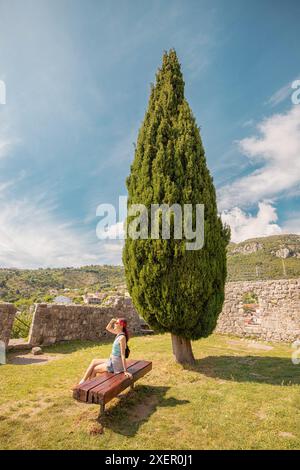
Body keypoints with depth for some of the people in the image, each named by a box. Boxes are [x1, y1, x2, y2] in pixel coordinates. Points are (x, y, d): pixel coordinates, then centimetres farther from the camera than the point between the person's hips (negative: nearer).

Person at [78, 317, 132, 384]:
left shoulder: (122, 337, -24)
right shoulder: (119, 333, 1)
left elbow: (123, 355, -25)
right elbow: (108, 328, 13)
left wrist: (125, 371, -22)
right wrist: (112, 321, -4)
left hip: (116, 363, -9)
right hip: (112, 360, 9)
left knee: (94, 369, 8)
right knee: (94, 361, 14)